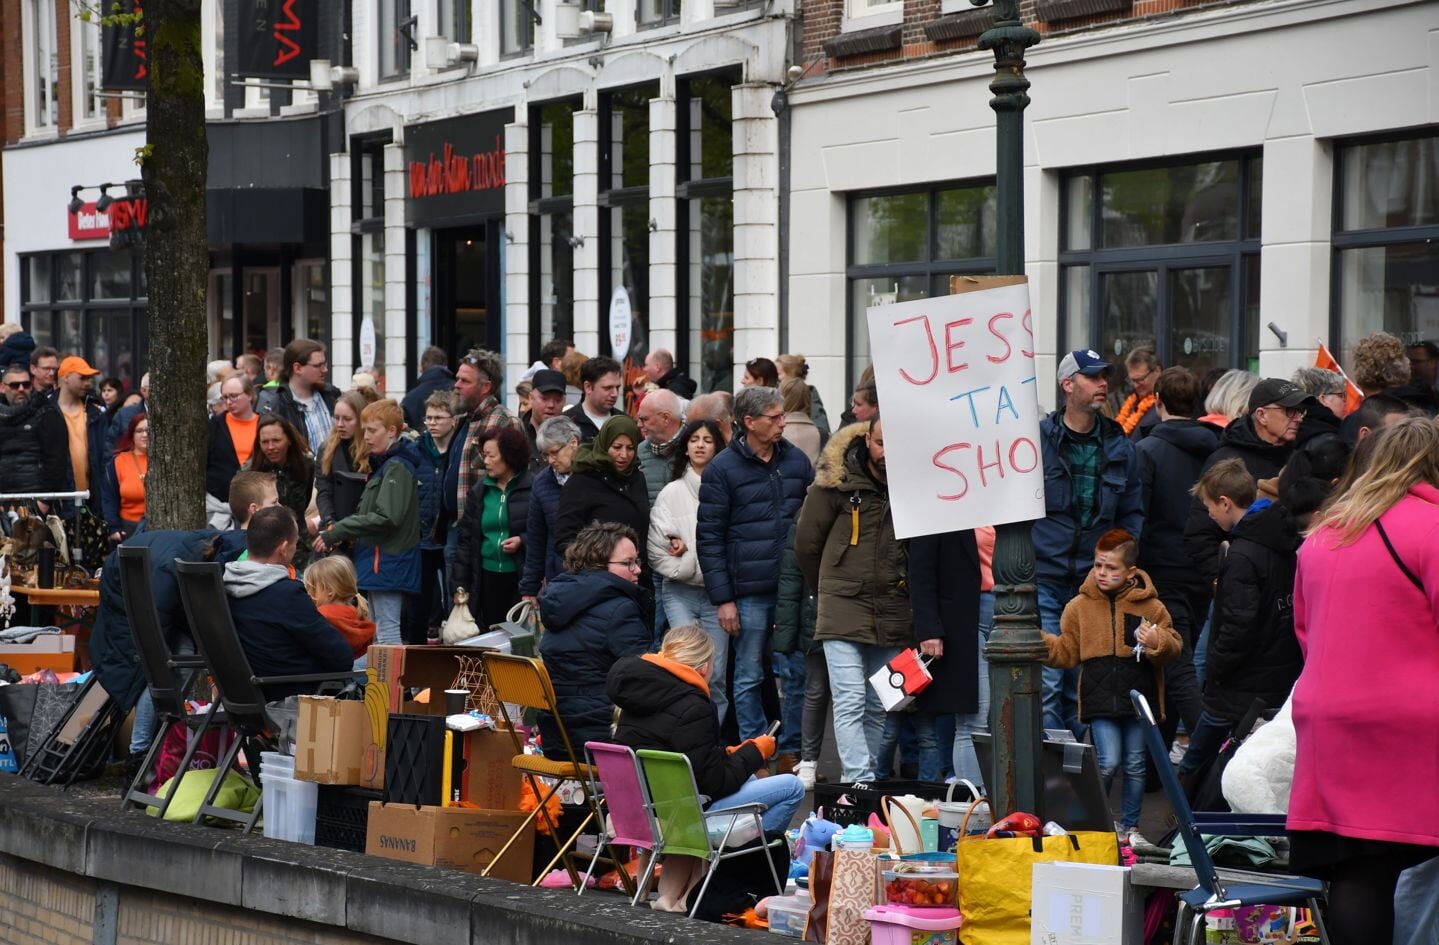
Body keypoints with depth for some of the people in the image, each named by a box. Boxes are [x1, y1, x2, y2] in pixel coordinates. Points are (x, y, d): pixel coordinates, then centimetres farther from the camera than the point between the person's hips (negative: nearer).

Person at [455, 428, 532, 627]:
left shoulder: (531, 489, -5)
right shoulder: (480, 492, 10)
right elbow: (466, 539, 13)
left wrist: (523, 541, -18)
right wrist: (460, 585, 9)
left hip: (521, 578, -4)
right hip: (487, 578, 5)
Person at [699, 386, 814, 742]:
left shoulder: (796, 461, 8)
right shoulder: (722, 469, -4)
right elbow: (709, 538, -4)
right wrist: (722, 599, -8)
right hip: (749, 592, -3)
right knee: (749, 677, 3)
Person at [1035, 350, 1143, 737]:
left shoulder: (1119, 446, 10)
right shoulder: (1037, 439, -3)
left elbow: (1132, 513, 17)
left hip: (1094, 585, 4)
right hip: (1043, 581, -4)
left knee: (1082, 684, 10)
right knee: (1047, 682, -9)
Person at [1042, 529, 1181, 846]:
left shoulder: (1149, 605, 3)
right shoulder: (1080, 605, 5)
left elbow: (1172, 646, 5)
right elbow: (1067, 653, 8)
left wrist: (1158, 642, -16)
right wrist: (1042, 643, -8)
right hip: (1100, 698, -1)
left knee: (1135, 765, 9)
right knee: (1108, 763, -10)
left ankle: (1130, 826, 22)